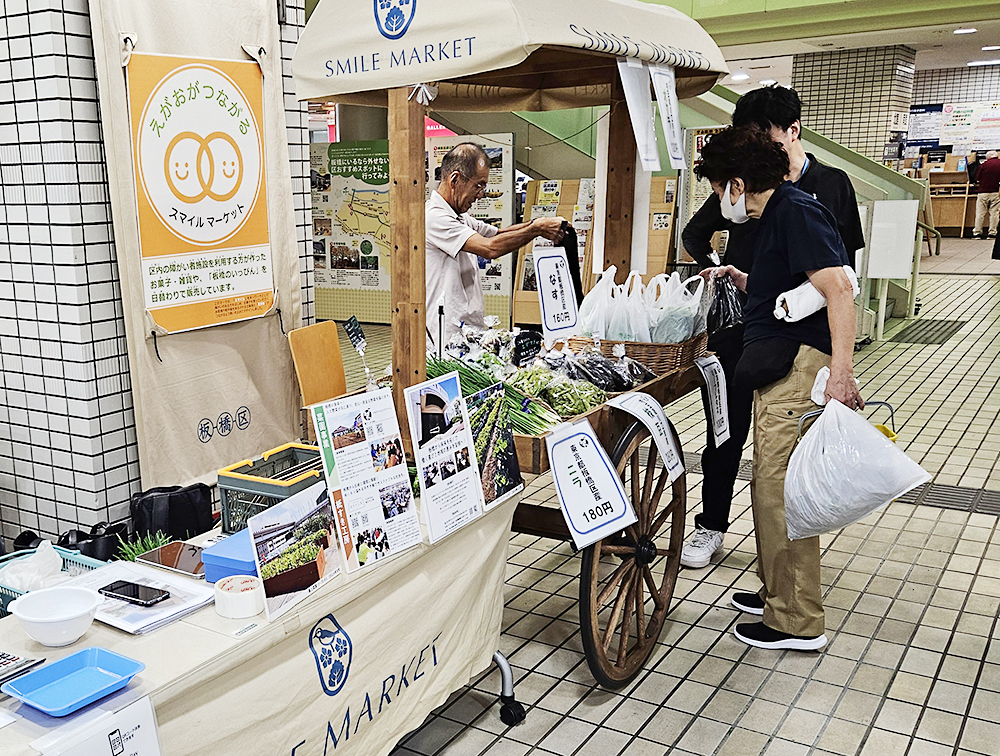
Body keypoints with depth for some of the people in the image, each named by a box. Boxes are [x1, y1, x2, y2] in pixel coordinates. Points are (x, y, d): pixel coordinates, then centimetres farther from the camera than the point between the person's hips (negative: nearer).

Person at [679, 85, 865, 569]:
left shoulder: (831, 184, 3)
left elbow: (845, 262, 5)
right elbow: (695, 234, 16)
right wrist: (712, 272, -3)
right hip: (737, 326, 1)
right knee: (726, 430, 6)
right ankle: (711, 525, 21)